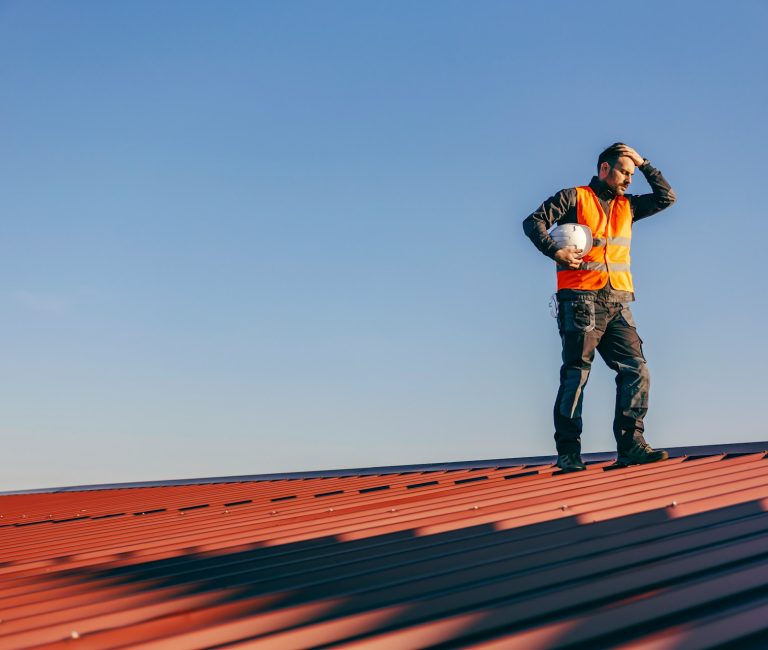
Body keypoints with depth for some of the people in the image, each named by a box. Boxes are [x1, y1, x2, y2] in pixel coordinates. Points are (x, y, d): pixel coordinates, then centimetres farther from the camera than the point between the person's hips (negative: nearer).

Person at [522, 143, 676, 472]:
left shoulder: (627, 206, 22)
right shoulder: (574, 198, 6)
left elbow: (666, 197, 23)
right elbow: (533, 222, -2)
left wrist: (643, 163, 17)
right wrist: (555, 250, -18)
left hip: (617, 304, 6)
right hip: (581, 300, -5)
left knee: (636, 370, -6)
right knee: (576, 374, -5)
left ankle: (631, 444, -4)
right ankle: (568, 452, -2)